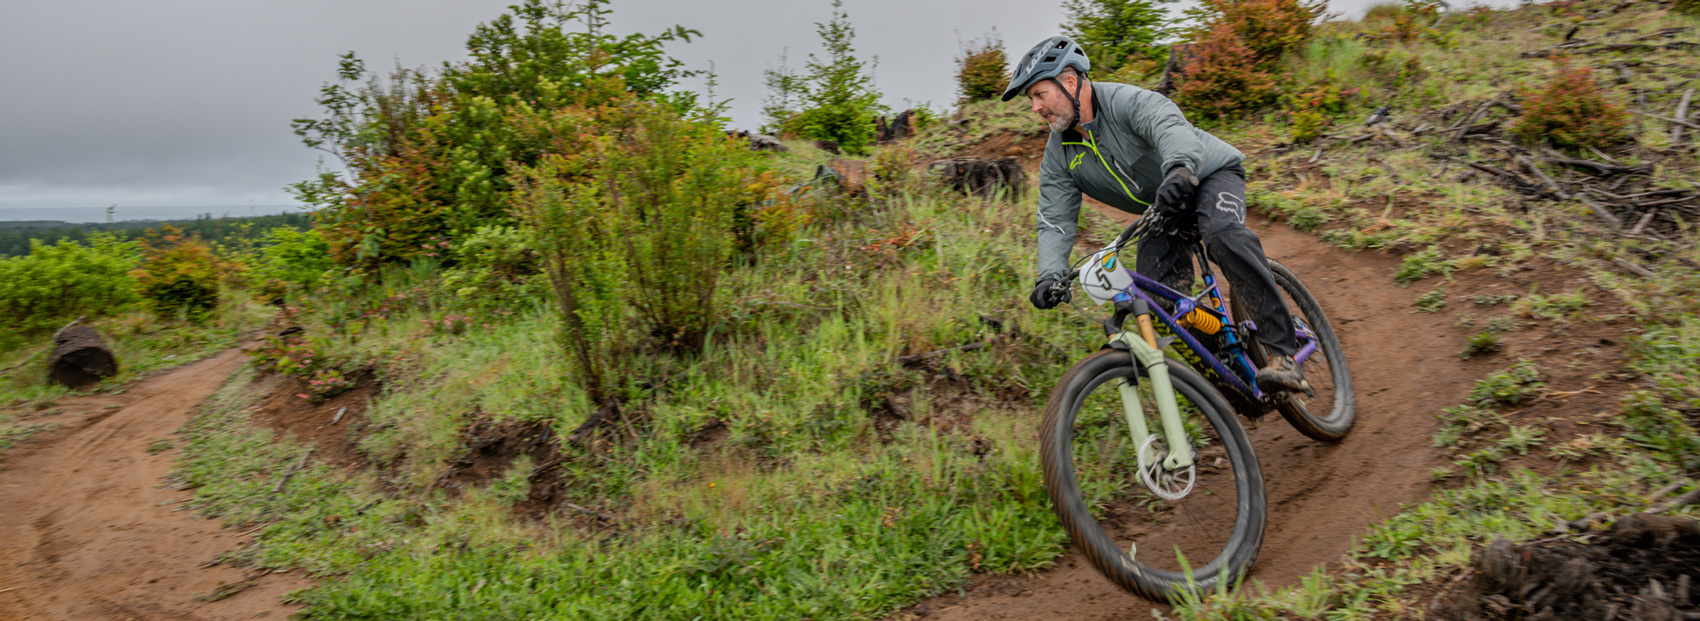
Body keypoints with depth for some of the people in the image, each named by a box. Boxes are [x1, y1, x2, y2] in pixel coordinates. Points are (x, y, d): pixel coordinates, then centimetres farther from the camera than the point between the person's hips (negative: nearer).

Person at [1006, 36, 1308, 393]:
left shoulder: (1128, 101, -27)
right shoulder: (1059, 155, -8)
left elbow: (1172, 126, -47)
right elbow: (1055, 221, -13)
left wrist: (1179, 169, -70)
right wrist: (1051, 276, -31)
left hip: (1209, 174, -6)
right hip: (1161, 211, 6)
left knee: (1225, 237, -37)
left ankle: (1282, 352, -32)